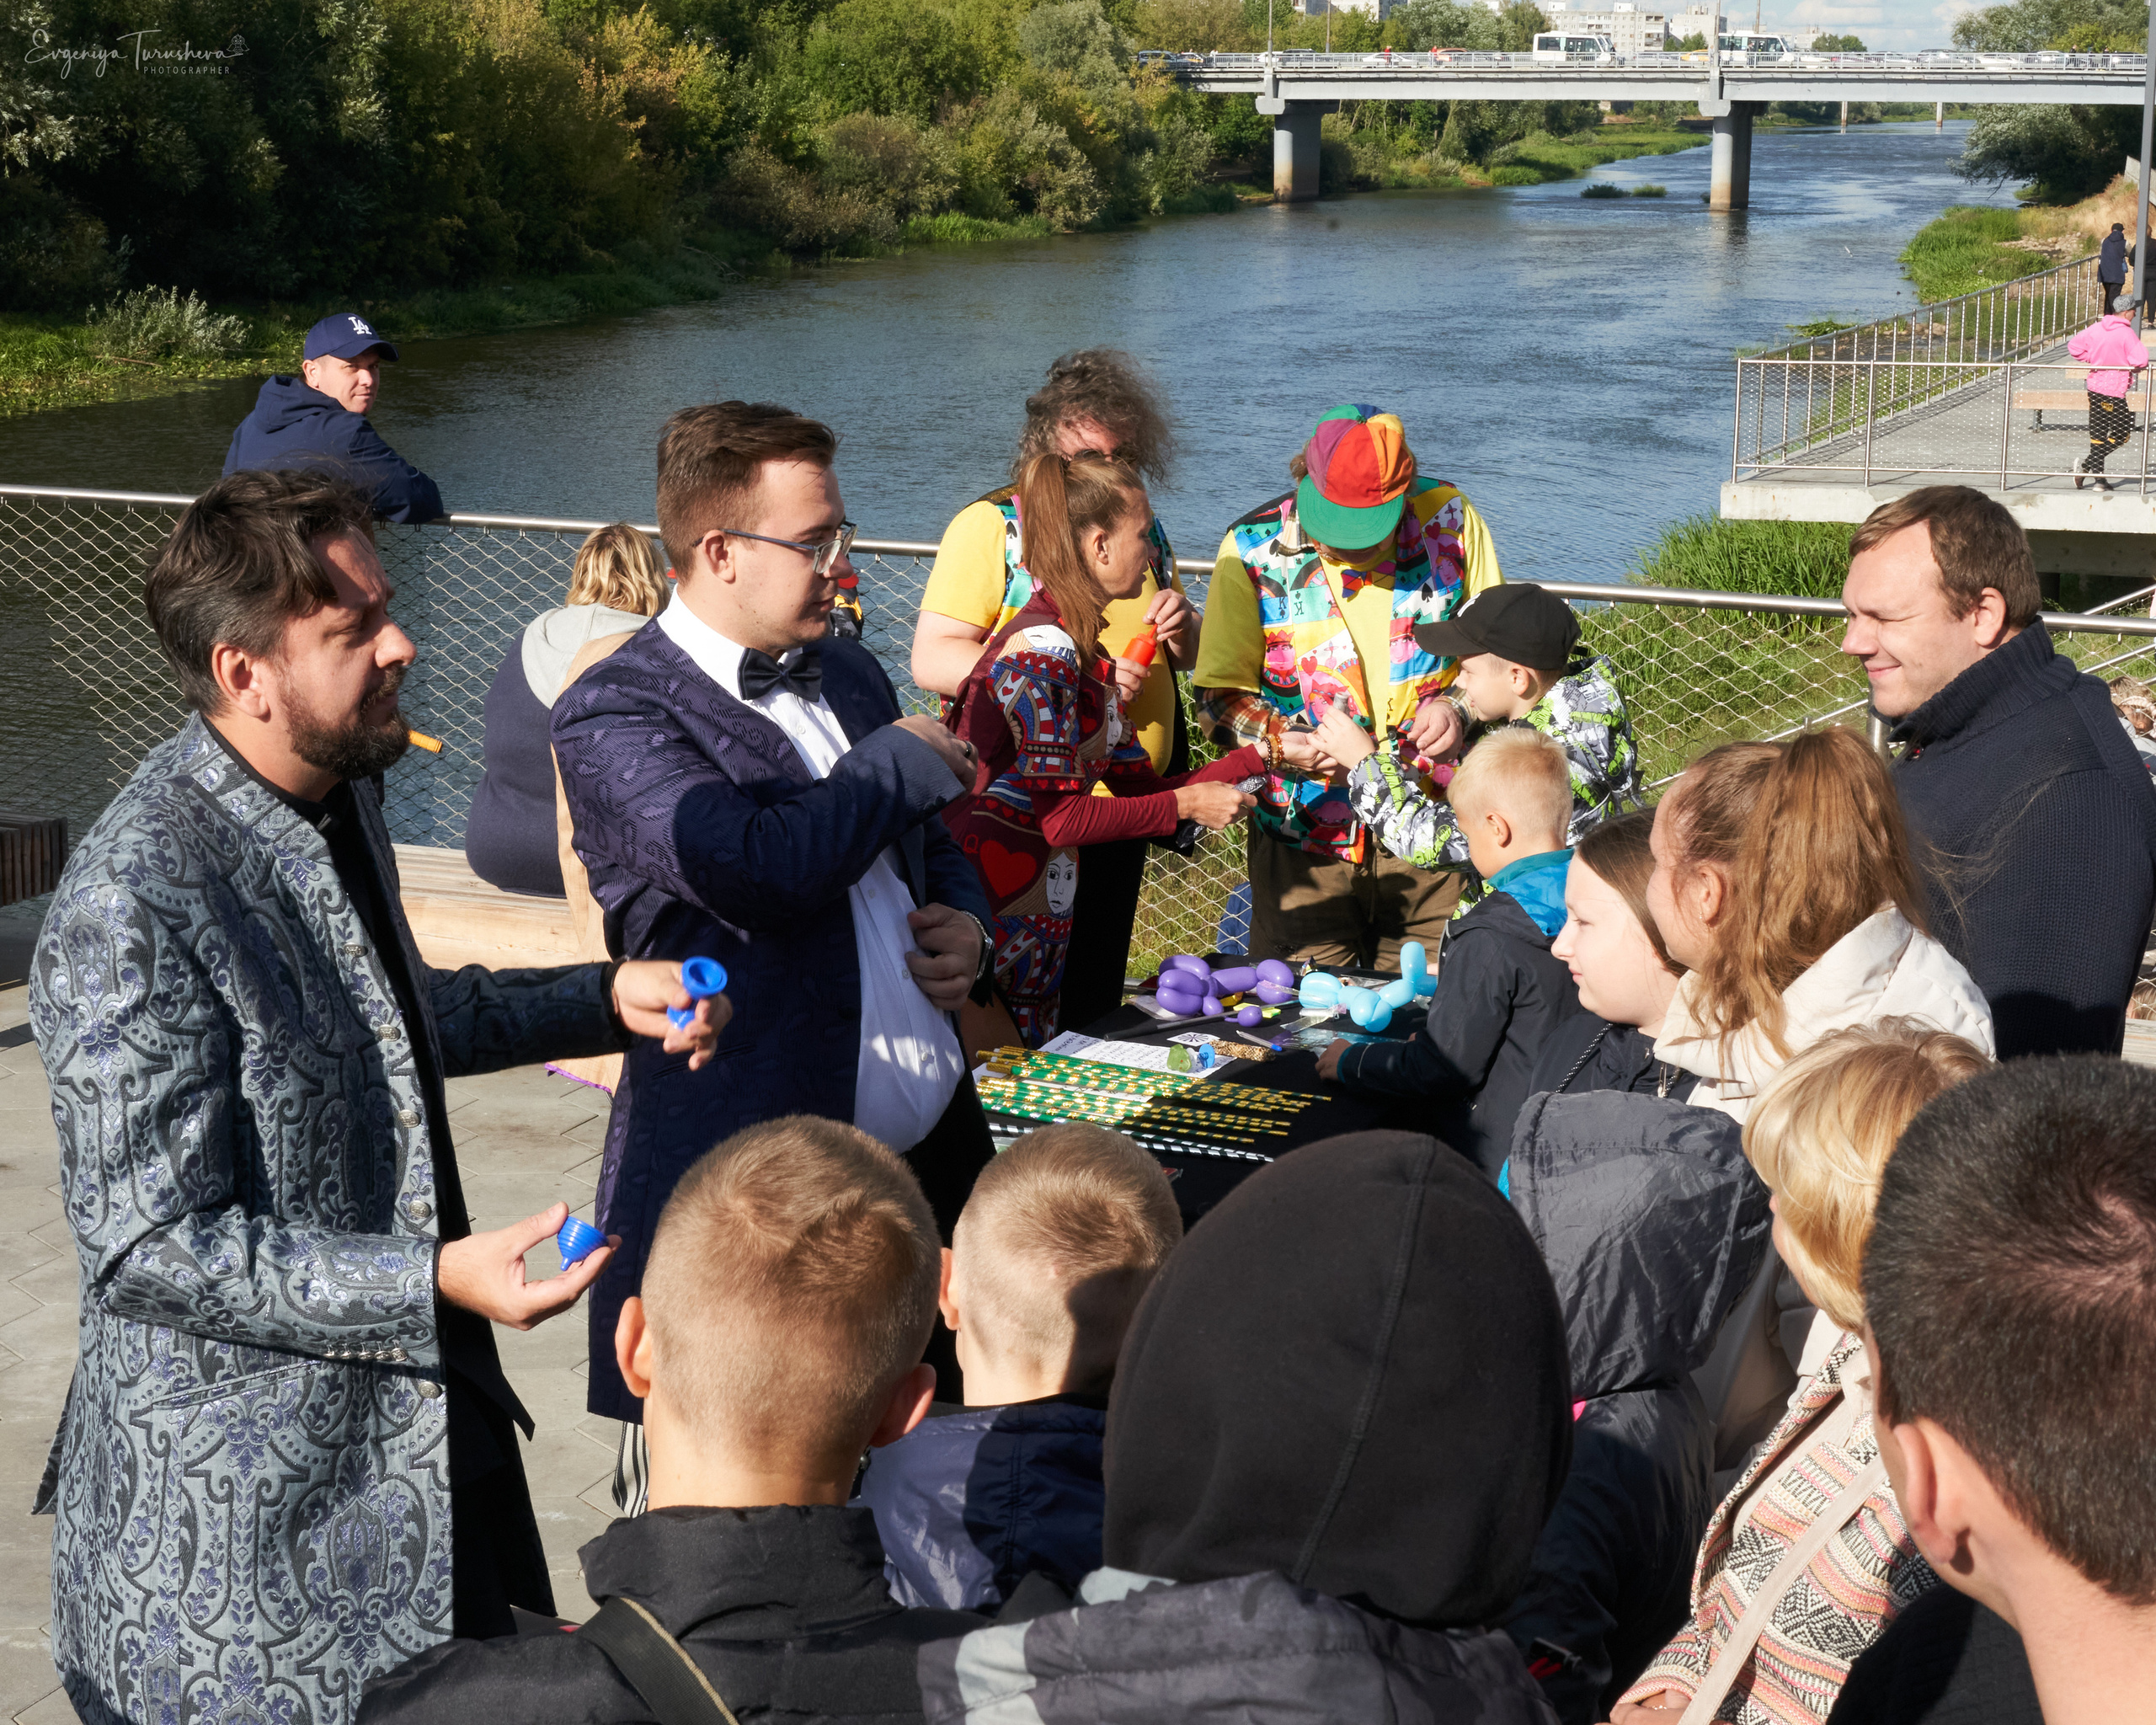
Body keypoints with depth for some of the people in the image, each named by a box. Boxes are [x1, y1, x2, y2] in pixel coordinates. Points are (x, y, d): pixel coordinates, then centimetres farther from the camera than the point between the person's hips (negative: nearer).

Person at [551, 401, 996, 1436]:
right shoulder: (612, 716, -11)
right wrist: (905, 761, -10)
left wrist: (967, 926, 4)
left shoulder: (850, 677, 15)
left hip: (933, 1158, 7)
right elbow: (758, 868, -27)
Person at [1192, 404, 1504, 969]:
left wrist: (1459, 705, -9)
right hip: (1304, 835, -1)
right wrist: (1279, 741, -19)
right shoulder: (1254, 547, -5)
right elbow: (1221, 691, -1)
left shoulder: (1448, 520, -1)